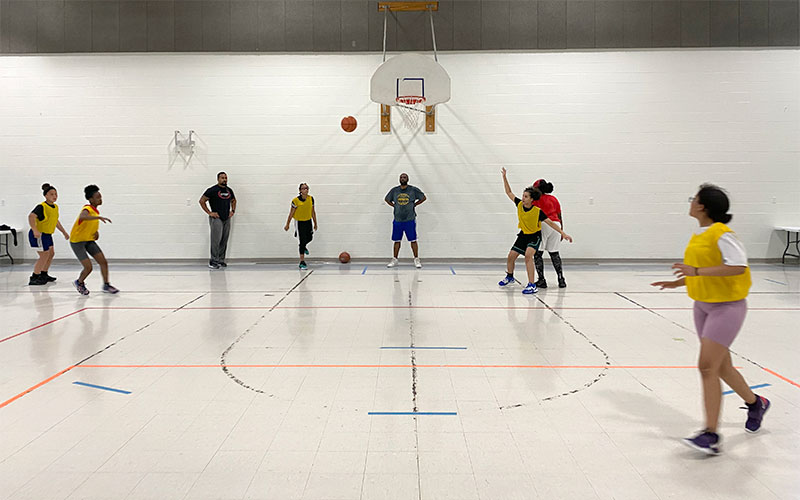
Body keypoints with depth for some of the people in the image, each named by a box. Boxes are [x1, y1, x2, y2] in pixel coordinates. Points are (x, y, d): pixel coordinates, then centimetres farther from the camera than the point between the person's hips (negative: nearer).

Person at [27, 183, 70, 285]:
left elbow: (56, 221, 22)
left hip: (47, 235, 9)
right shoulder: (41, 207, -21)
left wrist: (64, 232, 24)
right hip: (38, 235, -9)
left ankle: (44, 274, 33)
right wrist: (35, 231, -48)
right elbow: (31, 216, -37)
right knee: (44, 256, -8)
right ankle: (33, 279, 1)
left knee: (51, 253, 17)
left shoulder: (55, 207, 6)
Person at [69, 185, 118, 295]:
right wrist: (99, 217, -57)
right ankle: (79, 283, 18)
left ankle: (106, 285, 11)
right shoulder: (87, 209, -23)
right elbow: (82, 217, -49)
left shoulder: (95, 210, 4)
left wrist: (96, 232, 3)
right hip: (77, 241, -8)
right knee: (88, 267, -10)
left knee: (103, 262, -1)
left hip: (89, 240, 8)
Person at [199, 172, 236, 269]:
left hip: (227, 219, 6)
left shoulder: (229, 190, 12)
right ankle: (213, 261, -5)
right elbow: (202, 201, -7)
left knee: (224, 241, 8)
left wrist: (233, 211, 15)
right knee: (216, 240, -11)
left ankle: (221, 260, 15)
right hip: (216, 218, -6)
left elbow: (233, 200, 30)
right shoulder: (212, 190, -7)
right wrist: (209, 213, -10)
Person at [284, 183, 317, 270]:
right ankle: (302, 262, 0)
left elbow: (313, 211, 6)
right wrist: (287, 224, -7)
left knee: (309, 238, 16)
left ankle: (304, 246, 54)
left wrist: (315, 223, 10)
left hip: (308, 221, 5)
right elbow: (291, 213, -10)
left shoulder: (311, 198, -5)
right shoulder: (296, 200, -18)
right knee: (302, 241, -7)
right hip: (299, 222, -5)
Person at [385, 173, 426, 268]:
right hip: (397, 220, 2)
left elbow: (424, 198, 7)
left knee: (413, 240, -1)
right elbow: (387, 199, 19)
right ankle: (394, 260, 15)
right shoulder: (394, 190, 5)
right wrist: (394, 206, 8)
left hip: (410, 220, -2)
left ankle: (416, 260, 6)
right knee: (397, 240, 7)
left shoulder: (414, 190, -2)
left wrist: (414, 205, 1)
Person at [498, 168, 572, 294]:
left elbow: (551, 223, -21)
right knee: (511, 256, 6)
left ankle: (532, 285, -29)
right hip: (523, 235, 6)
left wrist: (563, 234, -25)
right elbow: (509, 192, -1)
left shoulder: (538, 211, -24)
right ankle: (510, 277, 37)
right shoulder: (519, 205, -11)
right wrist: (504, 177, -6)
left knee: (528, 255, -29)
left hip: (535, 236, -5)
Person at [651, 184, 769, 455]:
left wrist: (697, 271, -32)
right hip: (703, 305, 9)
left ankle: (711, 435, -8)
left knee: (707, 367, -14)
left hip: (727, 306, -9)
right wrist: (678, 282, 8)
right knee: (721, 366, 18)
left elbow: (738, 267, -29)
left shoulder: (722, 234, -18)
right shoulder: (698, 236, 9)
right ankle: (755, 403, 43)